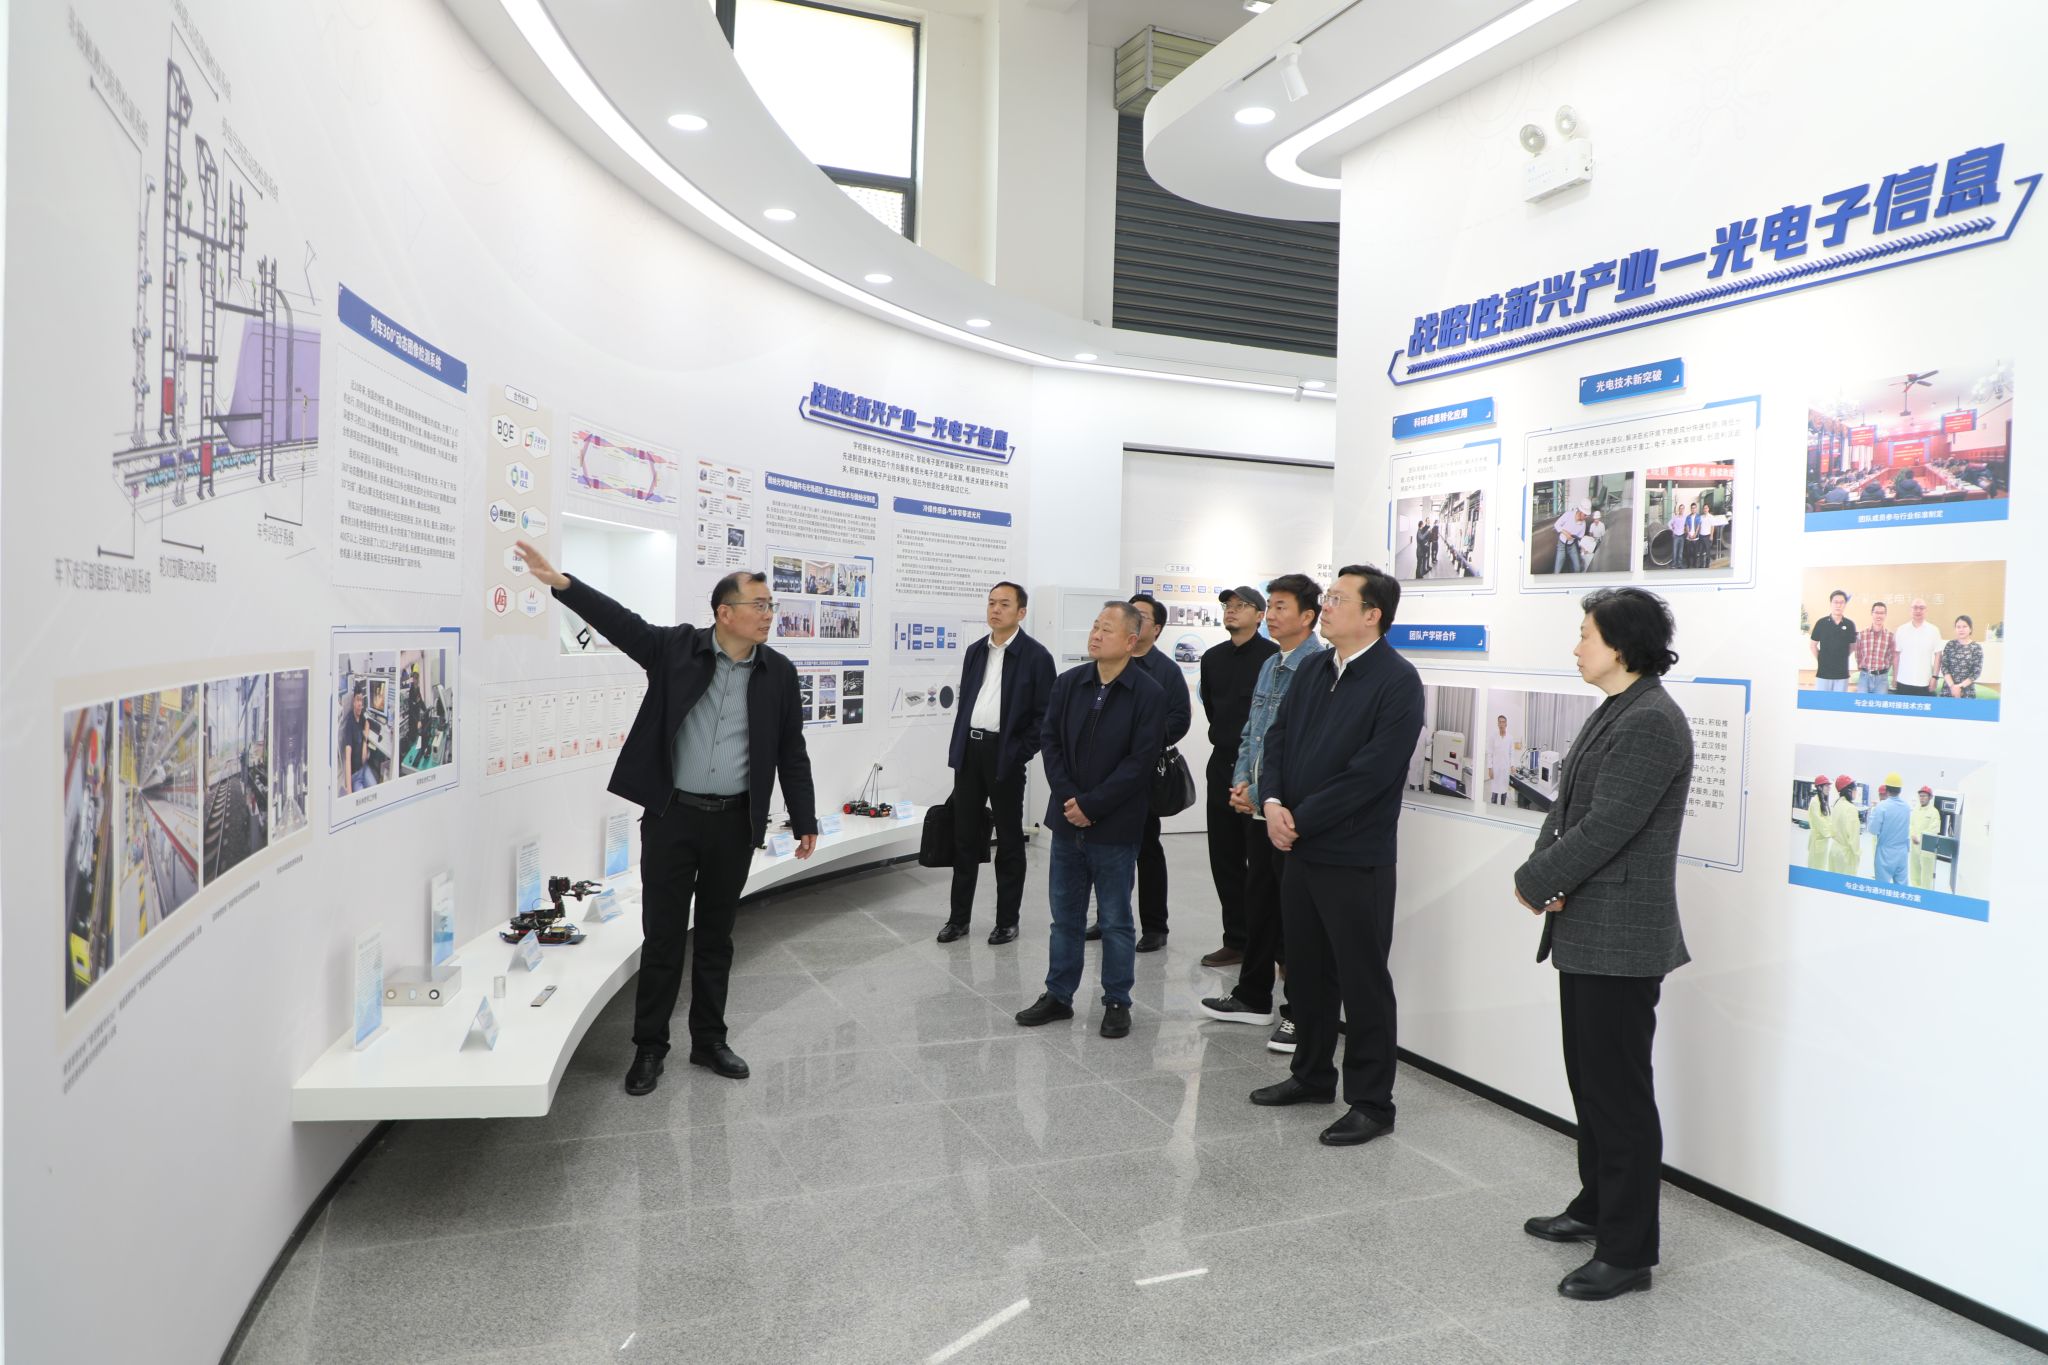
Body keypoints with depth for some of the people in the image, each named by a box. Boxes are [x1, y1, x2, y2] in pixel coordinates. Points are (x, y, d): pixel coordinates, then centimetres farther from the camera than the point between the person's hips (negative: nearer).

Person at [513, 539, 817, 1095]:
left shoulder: (779, 672, 2)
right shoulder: (676, 648, -3)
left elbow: (792, 753, 5)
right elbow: (620, 621, -11)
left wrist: (806, 822, 5)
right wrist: (561, 582, -24)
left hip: (734, 822, 2)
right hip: (672, 816, -2)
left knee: (716, 936, 13)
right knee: (663, 935, 6)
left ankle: (708, 1041, 28)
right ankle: (649, 1047, 21)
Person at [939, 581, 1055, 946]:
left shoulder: (1036, 656, -6)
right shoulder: (975, 651, 12)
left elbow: (1044, 715, -7)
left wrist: (1021, 755, -12)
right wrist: (957, 748, 11)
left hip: (1005, 755, -5)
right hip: (969, 751, 5)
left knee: (1009, 840, 6)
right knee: (964, 836, 10)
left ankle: (1007, 921, 17)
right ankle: (959, 917, 20)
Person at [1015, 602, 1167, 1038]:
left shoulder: (1147, 694, -10)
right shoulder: (1068, 683, 3)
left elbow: (1140, 762, -14)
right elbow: (1049, 741, 2)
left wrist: (1091, 805, -15)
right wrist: (1067, 798, -9)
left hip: (1115, 826, -4)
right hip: (1068, 820, 4)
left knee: (1115, 920, 9)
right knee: (1065, 915, 14)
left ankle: (1117, 1002, 22)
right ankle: (1058, 995, 28)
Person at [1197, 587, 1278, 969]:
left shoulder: (1274, 657, -12)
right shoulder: (1212, 658, 10)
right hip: (1222, 765, 7)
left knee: (1262, 862, -1)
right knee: (1224, 859, 11)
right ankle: (1236, 940, 22)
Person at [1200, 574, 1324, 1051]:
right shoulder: (1269, 665, 13)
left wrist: (1261, 791, -15)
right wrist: (1240, 782, 4)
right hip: (1257, 807, 9)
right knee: (1258, 901, 17)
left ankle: (1301, 1012, 14)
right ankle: (1254, 997, 31)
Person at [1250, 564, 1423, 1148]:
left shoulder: (1397, 681, -14)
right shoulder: (1314, 667, 9)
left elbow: (1371, 772, -20)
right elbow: (1279, 734, 10)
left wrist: (1300, 819, -16)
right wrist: (1273, 802, -7)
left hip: (1355, 855, -7)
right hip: (1300, 847, 7)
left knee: (1362, 979, 4)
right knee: (1305, 969, 18)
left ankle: (1371, 1103, 18)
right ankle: (1312, 1074, 36)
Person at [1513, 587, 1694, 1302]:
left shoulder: (1652, 723, -19)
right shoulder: (1612, 713, 13)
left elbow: (1605, 829, -23)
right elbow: (1567, 804, 13)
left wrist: (1533, 882, -12)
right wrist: (1547, 872, -3)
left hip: (1621, 939, -10)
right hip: (1587, 932, 10)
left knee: (1620, 1093, 1)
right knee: (1589, 1080, 21)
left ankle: (1628, 1252, 14)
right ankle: (1597, 1205, 37)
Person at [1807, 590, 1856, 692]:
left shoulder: (1850, 625, 2)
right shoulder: (1821, 623, 0)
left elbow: (1853, 646, 13)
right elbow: (1812, 645, 9)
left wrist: (1841, 657, 6)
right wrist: (1820, 659, 4)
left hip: (1842, 673, 1)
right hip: (1823, 673, -1)